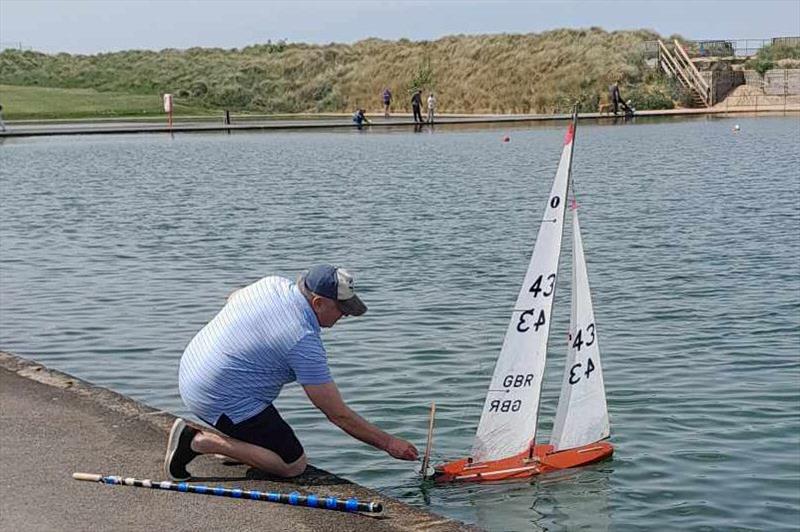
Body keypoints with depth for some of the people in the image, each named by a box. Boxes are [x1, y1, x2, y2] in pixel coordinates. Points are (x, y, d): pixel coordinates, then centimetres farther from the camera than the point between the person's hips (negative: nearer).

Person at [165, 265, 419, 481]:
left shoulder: (273, 283, 1)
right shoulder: (304, 342, -21)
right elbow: (339, 415, -15)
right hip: (222, 401, -9)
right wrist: (389, 443, -7)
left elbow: (233, 298, 26)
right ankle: (203, 441, -8)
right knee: (293, 465, -4)